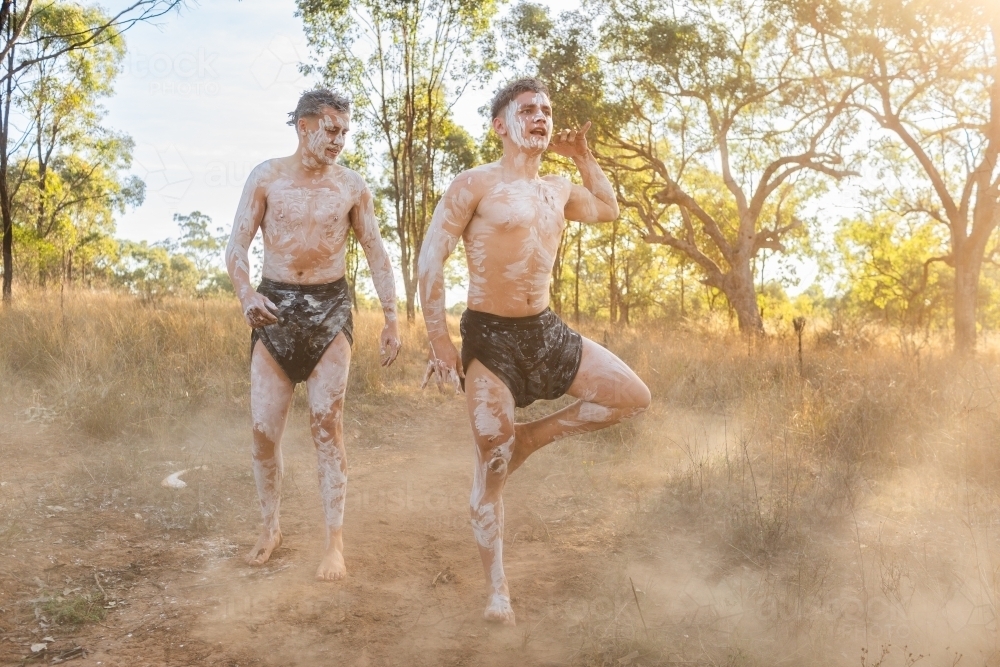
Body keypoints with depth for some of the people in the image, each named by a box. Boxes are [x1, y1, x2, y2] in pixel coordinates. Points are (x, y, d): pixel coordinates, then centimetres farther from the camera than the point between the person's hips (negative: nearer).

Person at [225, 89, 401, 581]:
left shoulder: (351, 186, 2)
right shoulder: (267, 177, 0)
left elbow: (377, 254, 7)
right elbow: (237, 245, -3)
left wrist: (391, 318, 1)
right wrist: (246, 295, -22)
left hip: (329, 306, 0)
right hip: (274, 305, 1)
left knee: (327, 423, -8)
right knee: (264, 429, 1)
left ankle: (335, 543, -3)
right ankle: (270, 527, 22)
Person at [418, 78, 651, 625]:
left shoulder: (558, 190, 12)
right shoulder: (475, 185, -7)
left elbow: (608, 210, 31)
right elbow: (431, 258, -11)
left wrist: (583, 157, 18)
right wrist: (438, 339, -14)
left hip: (546, 330, 6)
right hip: (490, 334, -6)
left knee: (633, 397, 3)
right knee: (492, 460, -6)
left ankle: (531, 437, 14)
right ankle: (497, 590, 7)